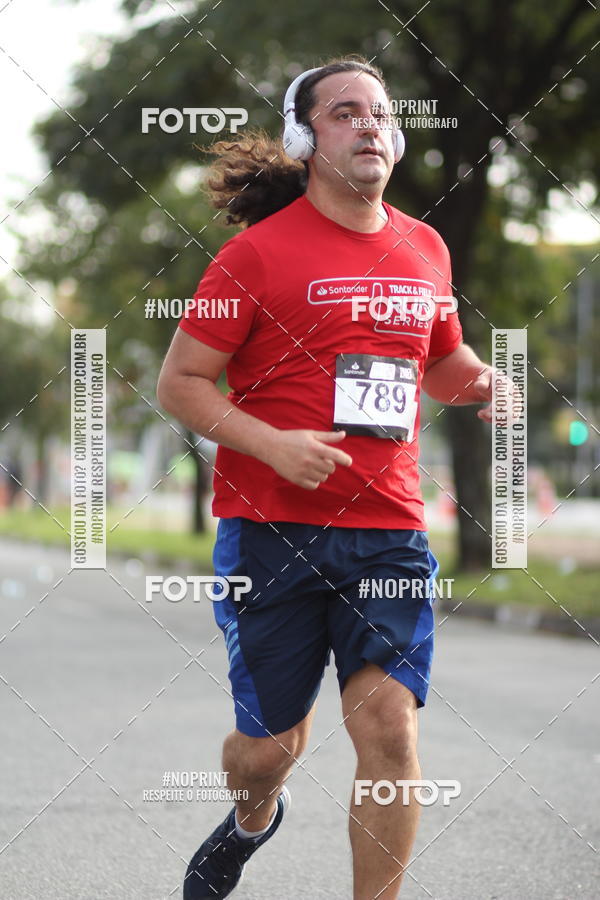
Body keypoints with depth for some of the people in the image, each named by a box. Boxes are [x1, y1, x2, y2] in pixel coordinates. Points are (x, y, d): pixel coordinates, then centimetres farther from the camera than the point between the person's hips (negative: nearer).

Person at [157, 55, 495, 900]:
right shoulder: (259, 251, -4)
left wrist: (484, 382, 5)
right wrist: (273, 444, -18)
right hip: (271, 528, -3)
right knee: (271, 743, 7)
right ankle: (252, 821, 44)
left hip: (388, 528, 3)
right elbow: (179, 381, -3)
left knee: (388, 723, -13)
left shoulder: (425, 249, 11)